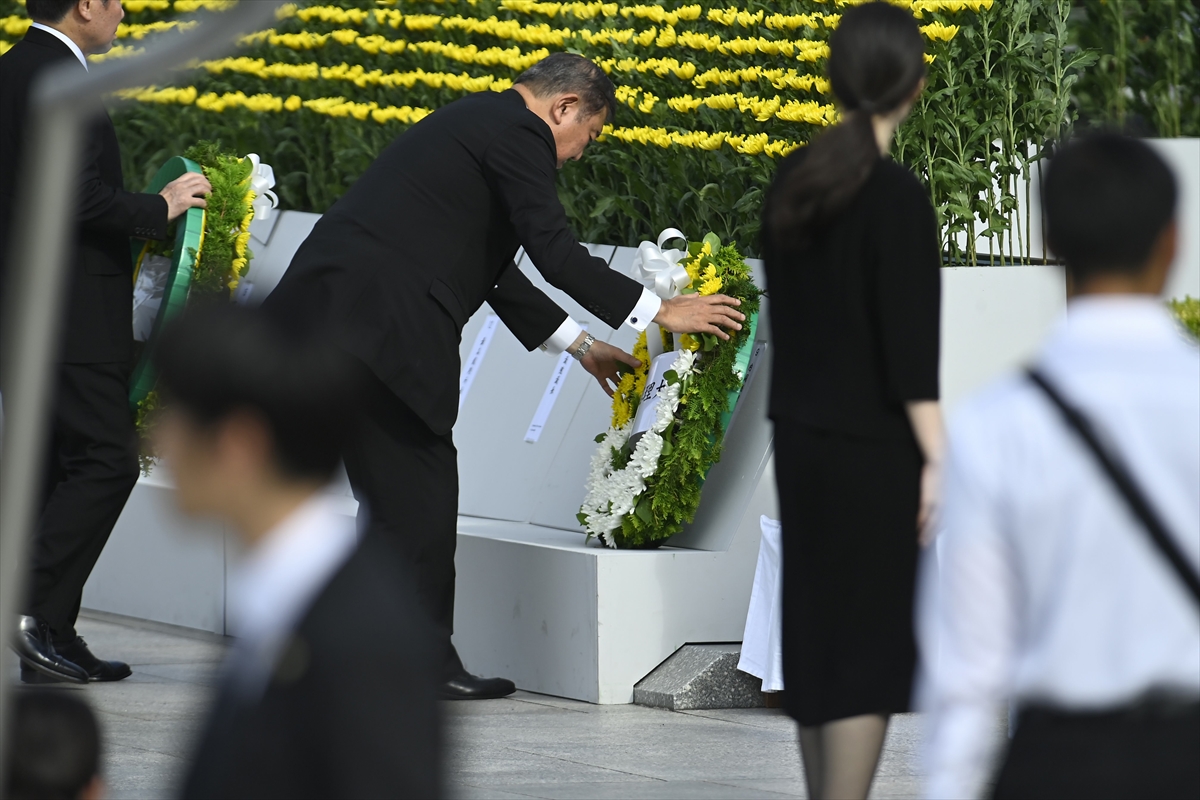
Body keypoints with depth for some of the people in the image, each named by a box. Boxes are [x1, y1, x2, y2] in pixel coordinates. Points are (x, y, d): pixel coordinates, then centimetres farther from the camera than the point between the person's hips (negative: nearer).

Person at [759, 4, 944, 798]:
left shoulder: (794, 182, 5)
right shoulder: (898, 198, -16)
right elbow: (909, 344, -19)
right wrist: (937, 460, -16)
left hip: (802, 436, 7)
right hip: (874, 449, -7)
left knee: (818, 629, 13)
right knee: (871, 640, -3)